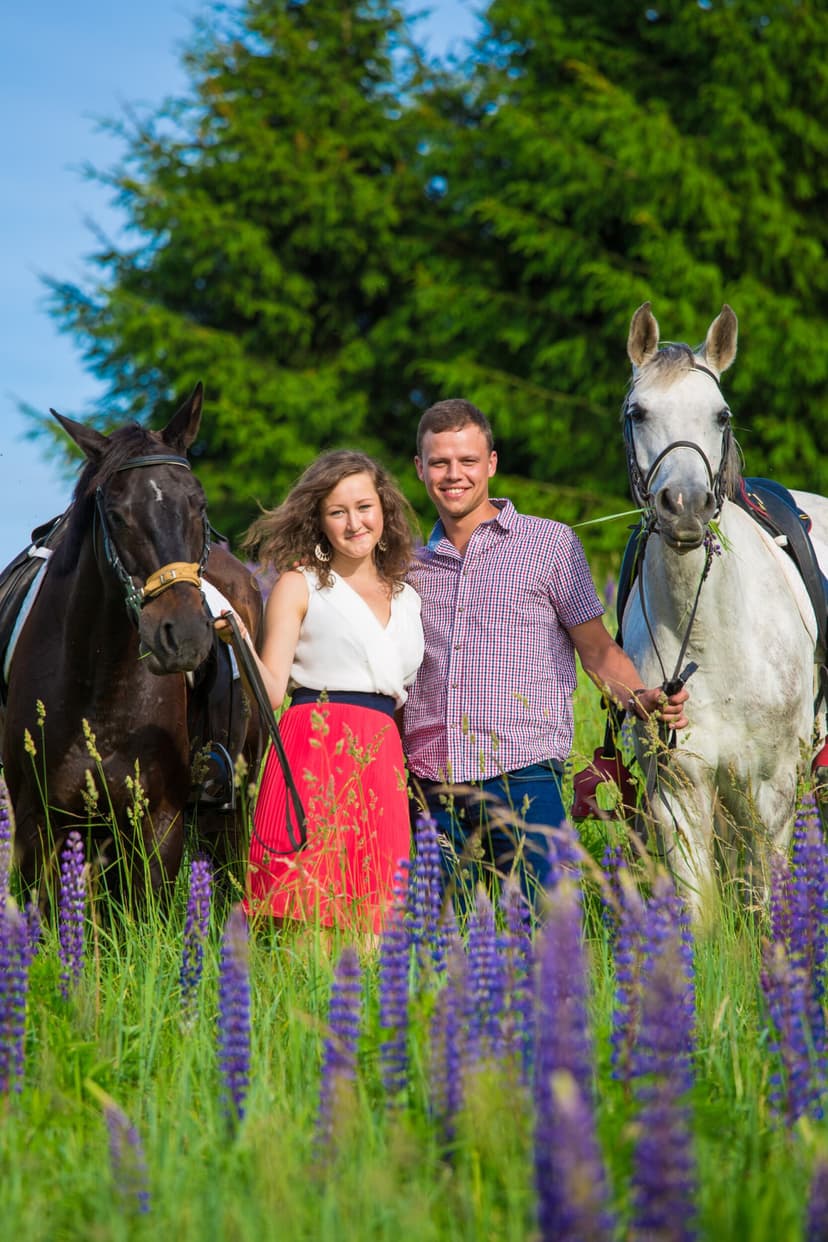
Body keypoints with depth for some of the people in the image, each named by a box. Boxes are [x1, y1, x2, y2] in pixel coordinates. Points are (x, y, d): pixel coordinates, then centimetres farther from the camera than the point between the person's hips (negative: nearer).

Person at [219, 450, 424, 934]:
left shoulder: (407, 599, 19)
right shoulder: (300, 586, 5)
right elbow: (272, 691, -3)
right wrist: (240, 641, -18)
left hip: (383, 761, 5)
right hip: (315, 753, -4)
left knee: (369, 923, -1)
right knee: (308, 922, -13)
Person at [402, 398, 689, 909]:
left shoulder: (552, 543, 5)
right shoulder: (413, 565, 15)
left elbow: (597, 649, 5)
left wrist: (639, 697, -14)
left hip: (522, 778, -3)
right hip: (431, 790, 4)